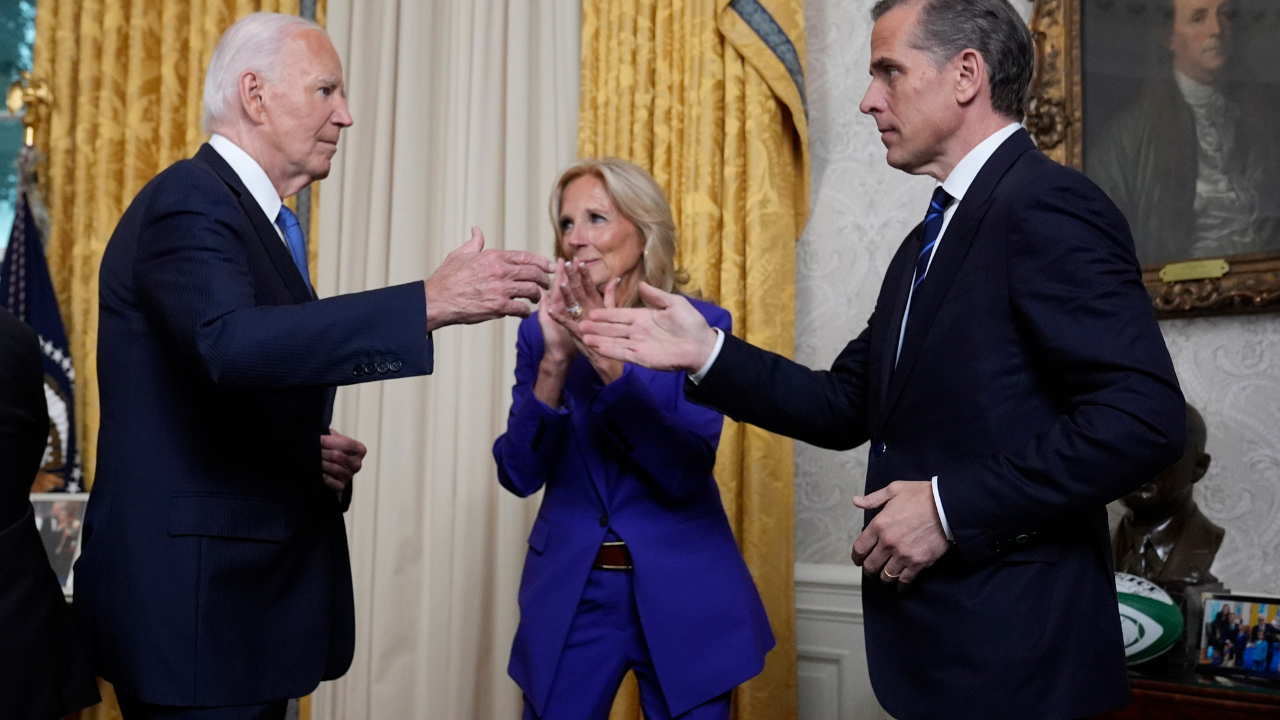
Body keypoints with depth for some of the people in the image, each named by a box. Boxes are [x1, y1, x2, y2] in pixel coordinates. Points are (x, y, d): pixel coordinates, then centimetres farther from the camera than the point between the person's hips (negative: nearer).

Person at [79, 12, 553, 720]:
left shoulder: (258, 219, 16)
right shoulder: (188, 201, -13)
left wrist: (321, 454, 2)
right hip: (193, 600, -9)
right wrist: (431, 302, -35)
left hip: (250, 588, 9)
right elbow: (230, 343, -34)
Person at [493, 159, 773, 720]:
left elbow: (687, 473, -16)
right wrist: (555, 362, -19)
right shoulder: (543, 331, 1)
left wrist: (609, 362, -25)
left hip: (682, 597, -2)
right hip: (568, 594, 2)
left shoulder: (699, 325, -7)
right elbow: (519, 474, -6)